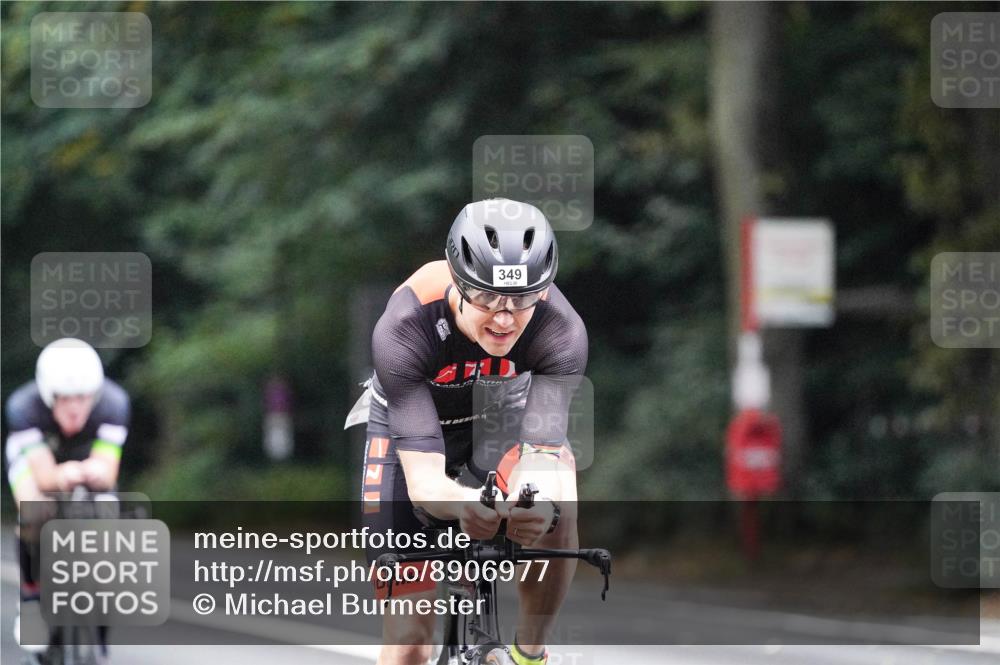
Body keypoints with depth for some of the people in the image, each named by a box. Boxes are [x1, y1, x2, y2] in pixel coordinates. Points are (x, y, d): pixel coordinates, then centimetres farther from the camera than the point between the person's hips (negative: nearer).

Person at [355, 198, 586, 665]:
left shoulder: (561, 330, -33)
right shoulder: (404, 329, -37)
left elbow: (546, 452, -38)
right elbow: (422, 476, -41)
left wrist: (543, 503, -62)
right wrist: (460, 504, -64)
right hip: (408, 426, -1)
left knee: (557, 508, -34)